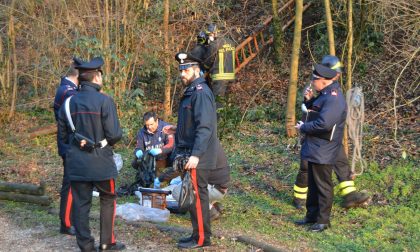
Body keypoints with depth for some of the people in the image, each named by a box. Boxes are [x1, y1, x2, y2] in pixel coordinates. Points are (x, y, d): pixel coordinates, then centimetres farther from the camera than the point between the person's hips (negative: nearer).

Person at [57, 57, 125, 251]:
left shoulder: (69, 102, 3)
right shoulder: (104, 101, -13)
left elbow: (63, 135, 9)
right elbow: (114, 134, -14)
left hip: (76, 163, 4)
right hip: (100, 162, -4)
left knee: (81, 204, 8)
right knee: (108, 200, 13)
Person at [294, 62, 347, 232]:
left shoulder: (334, 99, -23)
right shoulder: (325, 94, 10)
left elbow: (323, 124, -30)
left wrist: (303, 127, -17)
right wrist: (308, 100, 6)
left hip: (322, 152, -10)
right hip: (314, 149, 10)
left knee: (323, 186, 1)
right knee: (313, 184, 19)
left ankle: (323, 220, 12)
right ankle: (312, 215, 31)